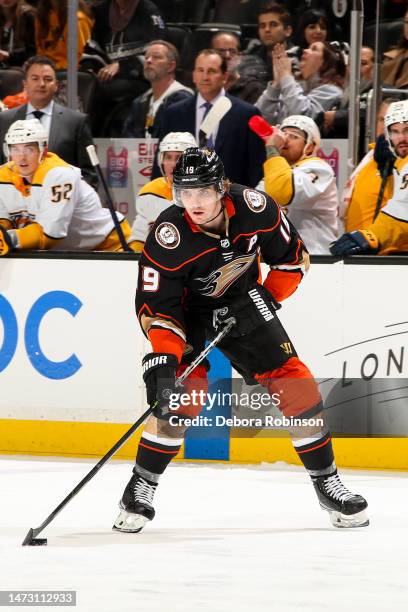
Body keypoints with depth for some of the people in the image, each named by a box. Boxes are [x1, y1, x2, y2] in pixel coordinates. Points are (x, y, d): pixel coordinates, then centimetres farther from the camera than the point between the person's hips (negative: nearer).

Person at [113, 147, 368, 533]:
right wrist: (161, 359, -39)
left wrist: (268, 298, -9)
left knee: (295, 385, -4)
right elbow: (156, 306, -29)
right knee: (181, 394, -21)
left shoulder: (254, 208, -22)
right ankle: (140, 488, -7)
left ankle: (326, 482, 11)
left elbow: (292, 257, -4)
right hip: (190, 312, -3)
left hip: (243, 306, 3)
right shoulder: (168, 236, -30)